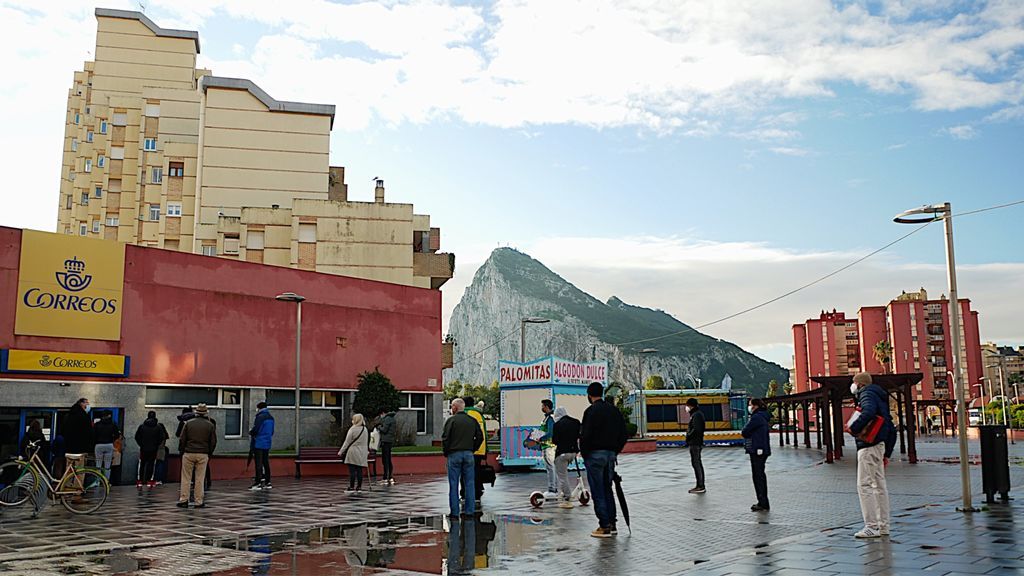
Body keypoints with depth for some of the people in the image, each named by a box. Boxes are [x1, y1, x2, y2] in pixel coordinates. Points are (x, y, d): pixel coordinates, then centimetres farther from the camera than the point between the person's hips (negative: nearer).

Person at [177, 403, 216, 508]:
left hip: (188, 453, 0)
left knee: (186, 478, 7)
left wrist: (181, 451, 11)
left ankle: (183, 500, 6)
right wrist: (209, 453, 16)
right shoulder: (210, 425, 3)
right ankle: (199, 502, 3)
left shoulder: (188, 423, 1)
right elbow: (213, 442, 5)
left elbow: (182, 439, 0)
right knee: (200, 478, 3)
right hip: (203, 455, 0)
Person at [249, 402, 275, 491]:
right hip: (267, 443, 8)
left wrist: (250, 432, 2)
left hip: (259, 443, -8)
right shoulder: (271, 417, 13)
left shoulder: (260, 417, -14)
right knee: (266, 463, 12)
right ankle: (267, 482, 14)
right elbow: (272, 431, 17)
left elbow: (255, 430, -18)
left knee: (258, 463, -5)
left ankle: (258, 483, -6)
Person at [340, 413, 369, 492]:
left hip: (353, 452, -5)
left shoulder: (353, 429, -10)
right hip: (362, 453, 5)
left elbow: (347, 442, -7)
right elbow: (367, 442, 17)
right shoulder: (365, 430, 7)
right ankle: (359, 487, 7)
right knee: (359, 470, 7)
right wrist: (367, 450, 30)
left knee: (352, 470, -2)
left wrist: (341, 451, 1)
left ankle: (351, 487, -2)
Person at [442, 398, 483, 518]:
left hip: (454, 454, -4)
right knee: (469, 483, 8)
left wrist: (445, 452, 3)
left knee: (453, 485, 1)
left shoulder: (451, 420, -7)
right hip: (468, 454, 4)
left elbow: (445, 438, -10)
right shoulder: (472, 420, 8)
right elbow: (480, 437, 9)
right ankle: (469, 510, 8)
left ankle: (454, 511, 2)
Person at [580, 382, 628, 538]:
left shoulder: (591, 411, -12)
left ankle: (604, 526, -2)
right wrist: (615, 451, 16)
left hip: (595, 454, -7)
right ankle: (612, 525, 18)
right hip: (610, 454, 7)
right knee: (607, 490, 16)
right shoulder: (614, 410, 11)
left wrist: (584, 453, -4)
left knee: (598, 492, -2)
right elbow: (623, 434, 13)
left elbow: (585, 435, -17)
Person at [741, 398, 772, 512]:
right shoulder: (763, 417, 16)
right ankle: (763, 503, 22)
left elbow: (745, 432, -14)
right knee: (760, 476, 15)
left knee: (758, 477, -5)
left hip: (757, 451, -10)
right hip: (763, 450, 10)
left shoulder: (756, 417, -16)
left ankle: (763, 504, -3)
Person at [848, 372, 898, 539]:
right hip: (879, 445, 10)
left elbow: (869, 412, -31)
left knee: (864, 485, -9)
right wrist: (887, 454, 23)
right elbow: (892, 430, 24)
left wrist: (853, 428, -22)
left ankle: (871, 526, -10)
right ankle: (883, 526, 16)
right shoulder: (881, 398, 23)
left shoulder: (867, 394, -6)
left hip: (868, 446, -10)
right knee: (879, 485, 12)